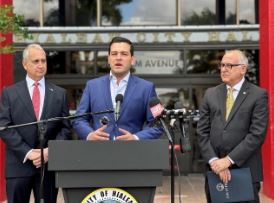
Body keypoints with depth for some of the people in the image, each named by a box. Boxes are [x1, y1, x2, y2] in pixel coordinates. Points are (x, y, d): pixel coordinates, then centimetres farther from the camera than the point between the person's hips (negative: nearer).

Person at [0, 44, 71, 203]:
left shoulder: (60, 94, 10)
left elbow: (65, 128, 5)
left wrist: (50, 151, -10)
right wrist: (27, 152, -12)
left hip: (49, 165, 1)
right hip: (19, 165, -1)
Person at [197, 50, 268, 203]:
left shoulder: (258, 95, -2)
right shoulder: (211, 94, 11)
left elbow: (257, 134, -10)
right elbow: (203, 131, 6)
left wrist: (229, 160, -15)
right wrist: (214, 161, -8)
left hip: (246, 170, -3)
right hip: (215, 169, 4)